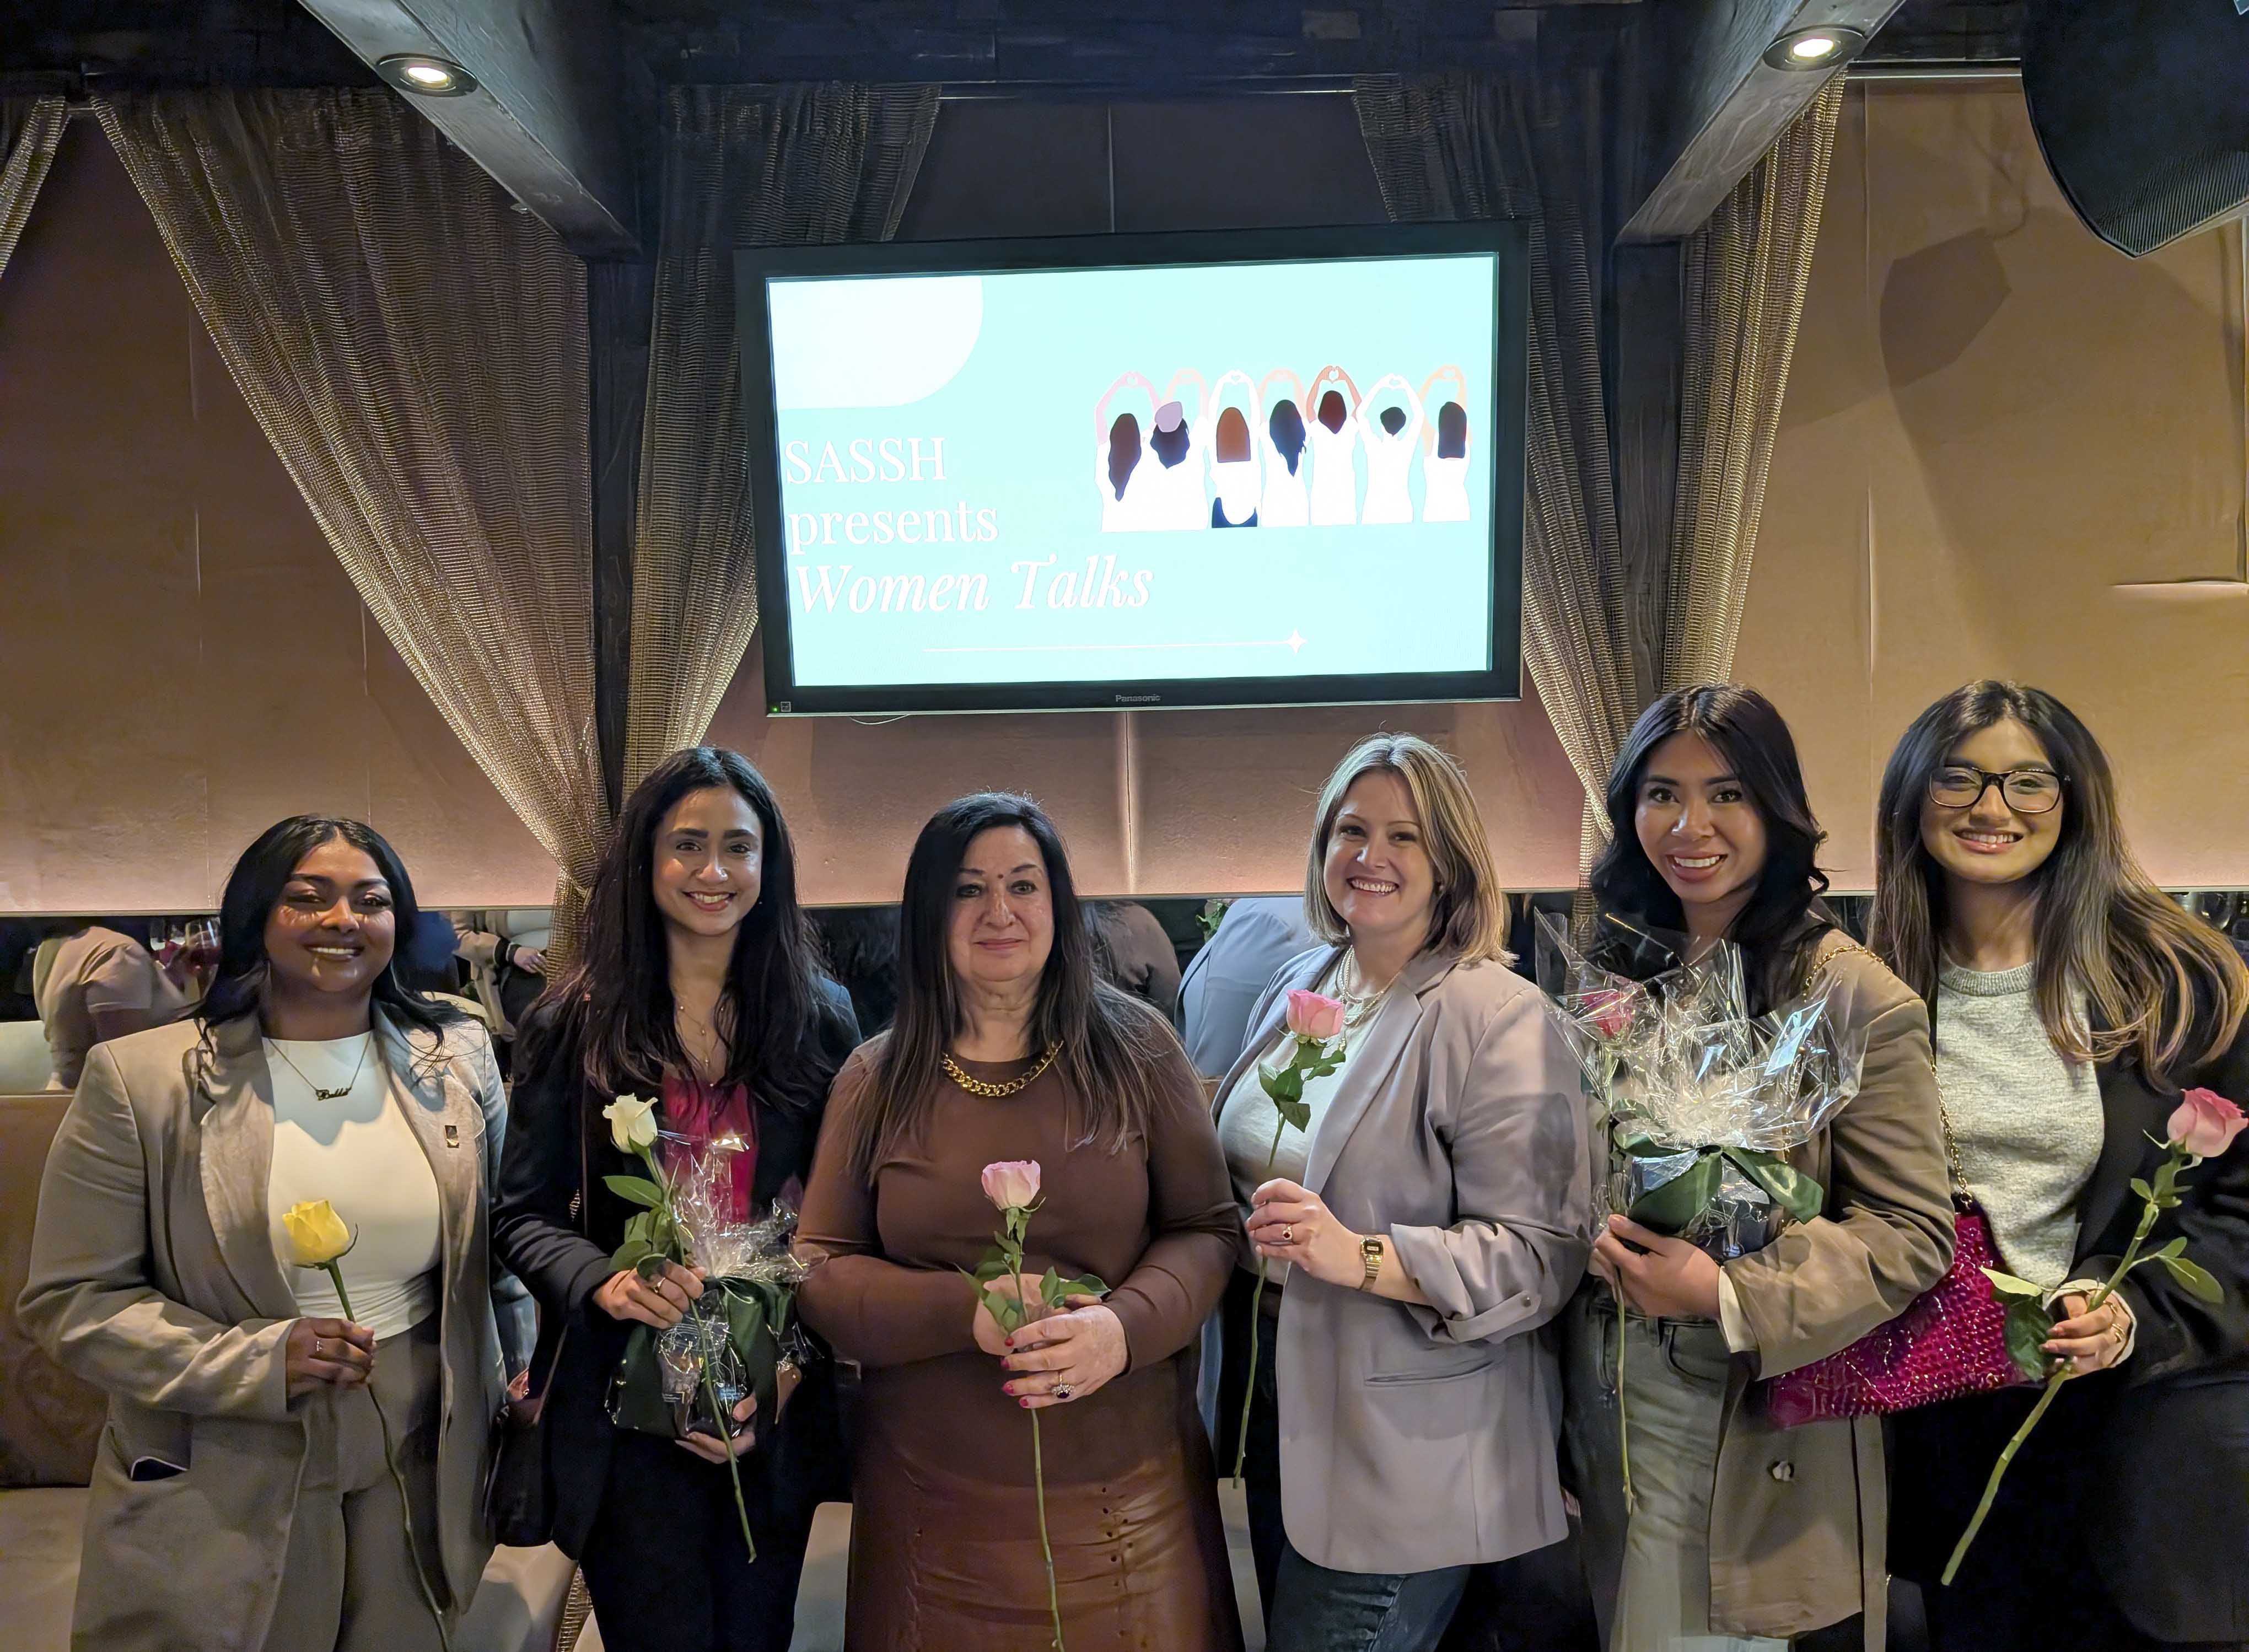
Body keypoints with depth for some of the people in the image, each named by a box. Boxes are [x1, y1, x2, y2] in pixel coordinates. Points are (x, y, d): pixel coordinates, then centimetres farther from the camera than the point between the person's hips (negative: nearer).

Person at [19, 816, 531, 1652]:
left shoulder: (458, 1057, 0)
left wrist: (516, 1384, 10)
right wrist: (255, 1360, -19)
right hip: (221, 1499, -2)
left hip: (418, 1477, 3)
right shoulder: (139, 1081, -9)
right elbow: (70, 1297, -8)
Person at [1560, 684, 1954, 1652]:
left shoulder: (1856, 999, -13)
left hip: (1770, 1439, -5)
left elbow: (1913, 1232, -15)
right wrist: (1596, 1239, -6)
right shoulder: (1616, 976, 6)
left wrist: (1731, 1297, -25)